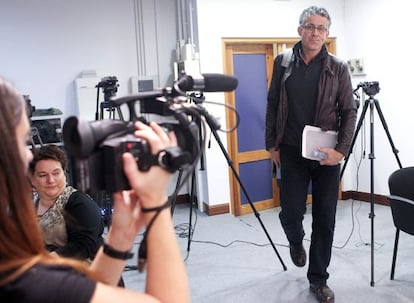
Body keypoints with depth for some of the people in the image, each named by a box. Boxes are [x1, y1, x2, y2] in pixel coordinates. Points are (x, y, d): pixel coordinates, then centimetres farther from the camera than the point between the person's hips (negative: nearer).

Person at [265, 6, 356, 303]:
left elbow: (349, 112, -1)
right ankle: (296, 241, 37)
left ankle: (318, 279, 20)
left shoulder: (338, 67, -1)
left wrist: (341, 150, -12)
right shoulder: (283, 62, 3)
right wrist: (272, 144, 4)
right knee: (291, 212, 1)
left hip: (326, 155, 0)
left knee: (325, 220, 3)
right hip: (292, 153, 1)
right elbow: (273, 105, 7)